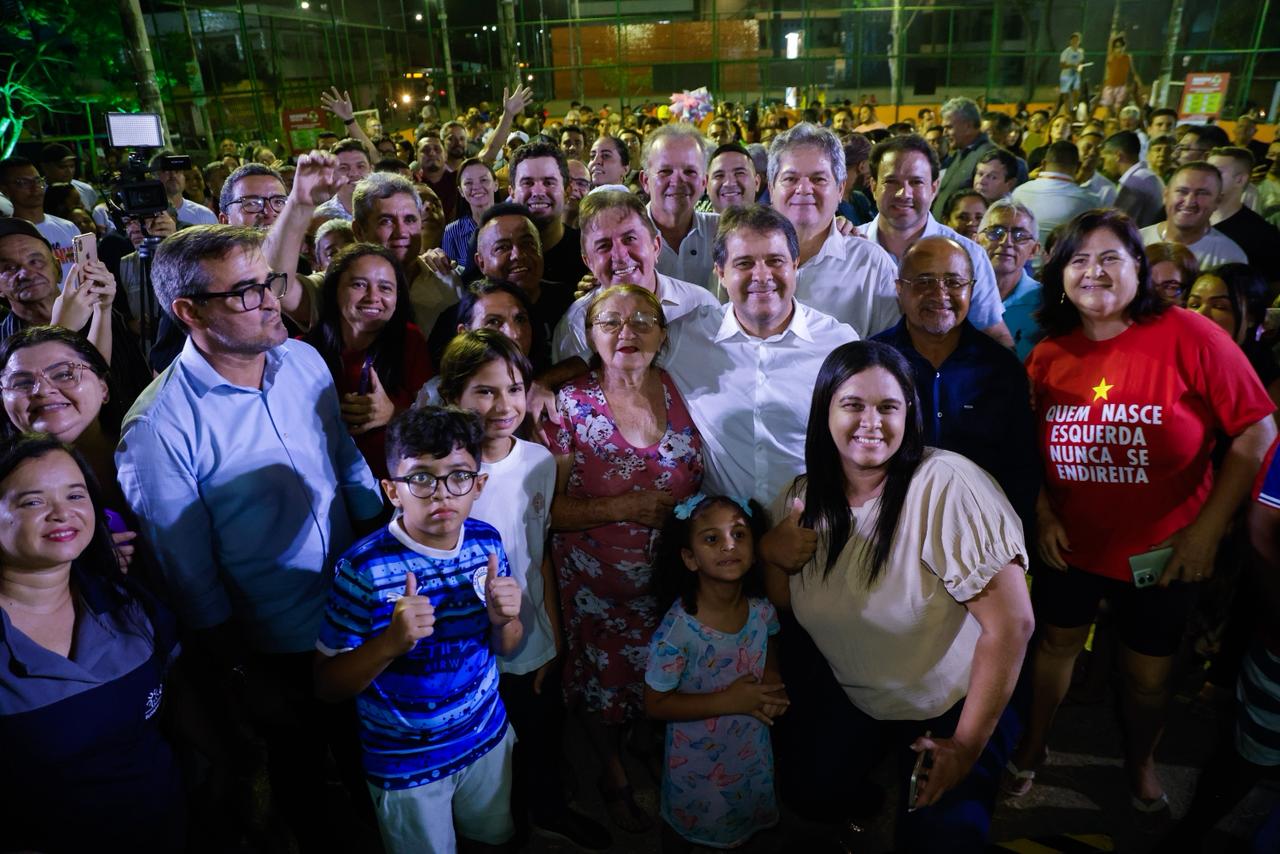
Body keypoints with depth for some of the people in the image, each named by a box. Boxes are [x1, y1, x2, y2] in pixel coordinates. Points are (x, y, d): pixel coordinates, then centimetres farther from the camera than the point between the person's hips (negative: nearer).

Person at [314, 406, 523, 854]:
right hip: (405, 764, -4)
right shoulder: (364, 568, -25)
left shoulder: (486, 541, -12)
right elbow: (327, 685, -17)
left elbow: (506, 648, 1)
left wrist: (504, 620, -22)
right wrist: (391, 642, -34)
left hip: (487, 737, 5)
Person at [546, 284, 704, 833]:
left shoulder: (680, 394, -4)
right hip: (596, 586, -2)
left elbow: (705, 482, 8)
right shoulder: (569, 406, -12)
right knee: (605, 681, 14)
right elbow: (546, 507, -13)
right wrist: (621, 508, -21)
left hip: (673, 579, 2)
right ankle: (614, 776, 45)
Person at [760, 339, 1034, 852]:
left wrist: (968, 746, -20)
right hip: (846, 698, 5)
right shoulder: (800, 498, -11)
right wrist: (772, 556, -20)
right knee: (806, 792, 5)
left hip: (952, 707, -4)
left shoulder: (944, 487, -32)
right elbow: (784, 610, 3)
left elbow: (1012, 623, -29)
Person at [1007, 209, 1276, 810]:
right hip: (1071, 545, 2)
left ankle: (1140, 761, 46)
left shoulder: (1186, 336, -17)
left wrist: (1209, 526, -15)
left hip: (1162, 552, -2)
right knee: (1058, 642, 19)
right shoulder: (1049, 355, -4)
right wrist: (1043, 512, -5)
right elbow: (1031, 446, 7)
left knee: (1149, 671, 16)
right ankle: (1034, 744, 44)